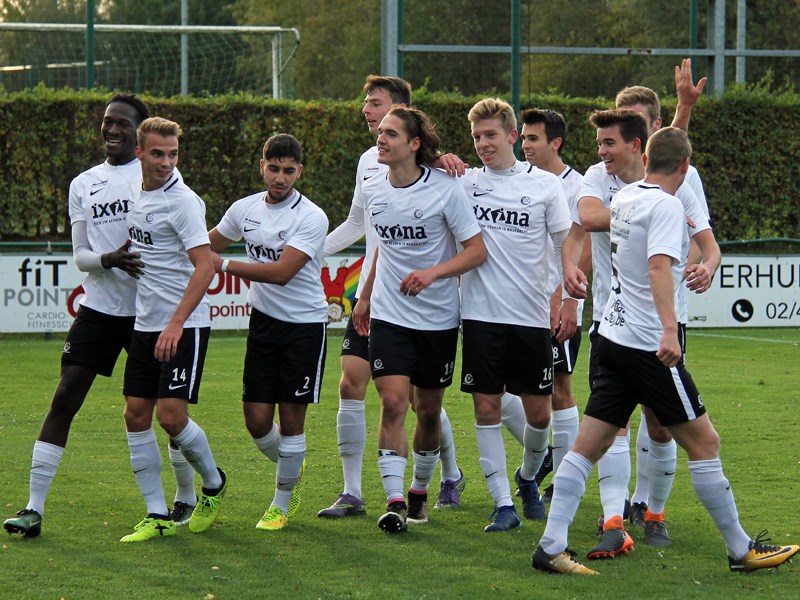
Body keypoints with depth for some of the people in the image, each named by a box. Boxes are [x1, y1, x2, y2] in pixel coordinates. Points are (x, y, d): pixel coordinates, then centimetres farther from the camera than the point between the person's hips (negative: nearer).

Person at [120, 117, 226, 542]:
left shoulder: (182, 201, -14)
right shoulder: (139, 196, 10)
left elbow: (204, 267, -20)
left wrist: (176, 324, -25)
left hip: (184, 327, -8)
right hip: (145, 325, 8)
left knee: (171, 415, -11)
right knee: (136, 414, 2)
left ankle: (214, 484, 16)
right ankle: (158, 516, 8)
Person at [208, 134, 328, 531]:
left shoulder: (311, 218, -15)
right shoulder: (245, 209, 2)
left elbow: (281, 272, -23)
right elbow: (206, 244, 21)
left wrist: (222, 265, -21)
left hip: (305, 323, -5)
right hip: (263, 320, 5)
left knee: (292, 416, -1)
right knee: (256, 419, 1)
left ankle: (282, 503, 16)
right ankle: (292, 468, 32)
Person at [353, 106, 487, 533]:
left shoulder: (445, 190, -12)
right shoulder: (372, 191, 2)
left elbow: (477, 250, -11)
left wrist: (432, 273, -24)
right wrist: (365, 295, 25)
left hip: (438, 318, -2)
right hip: (389, 316, 2)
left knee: (429, 410, 9)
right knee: (393, 402, -13)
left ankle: (420, 490, 31)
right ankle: (394, 502, -16)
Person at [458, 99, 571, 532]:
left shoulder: (544, 184, 2)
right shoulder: (465, 182, 5)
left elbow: (567, 244, 6)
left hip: (532, 315, 0)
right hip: (481, 314, 0)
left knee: (539, 412, 5)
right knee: (486, 409, -2)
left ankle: (527, 477, 33)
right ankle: (503, 504, 4)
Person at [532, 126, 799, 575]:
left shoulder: (625, 198, 11)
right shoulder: (667, 205, -13)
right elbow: (659, 266, -28)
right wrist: (669, 329, -39)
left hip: (614, 337, 8)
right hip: (649, 345, -8)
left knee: (589, 445, 4)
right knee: (704, 441, 1)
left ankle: (551, 547, -2)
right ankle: (742, 550, 7)